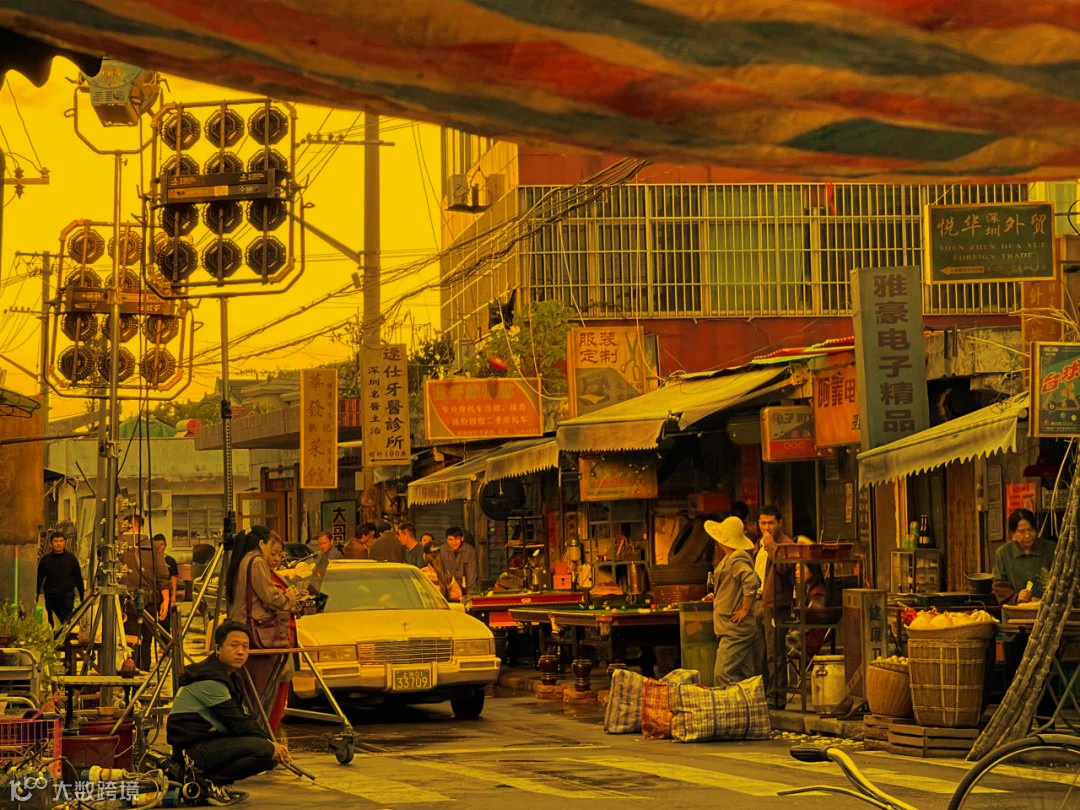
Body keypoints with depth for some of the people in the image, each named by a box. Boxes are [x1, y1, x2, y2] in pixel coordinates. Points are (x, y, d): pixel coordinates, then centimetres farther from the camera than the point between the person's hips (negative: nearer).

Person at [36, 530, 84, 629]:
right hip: (50, 597, 1)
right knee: (52, 624, 7)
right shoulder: (45, 559, 4)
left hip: (67, 597, -1)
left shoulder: (71, 558, 5)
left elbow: (78, 578, 10)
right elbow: (39, 579, 10)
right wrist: (36, 596, 7)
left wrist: (82, 597, 8)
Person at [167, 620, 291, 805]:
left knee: (272, 756, 4)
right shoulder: (209, 680, -18)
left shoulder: (231, 678, 14)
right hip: (193, 748, -10)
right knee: (264, 750, -25)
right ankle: (212, 782, -12)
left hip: (211, 741, 10)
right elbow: (237, 724, -19)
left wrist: (272, 743, -3)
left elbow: (246, 719, 12)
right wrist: (271, 745, -11)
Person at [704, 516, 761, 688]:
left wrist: (745, 610, -23)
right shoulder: (729, 559, 17)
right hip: (730, 630, 11)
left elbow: (751, 581, -29)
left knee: (722, 676, -15)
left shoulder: (736, 560, -15)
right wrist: (718, 597, 25)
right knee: (743, 676, 10)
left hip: (735, 630, -11)